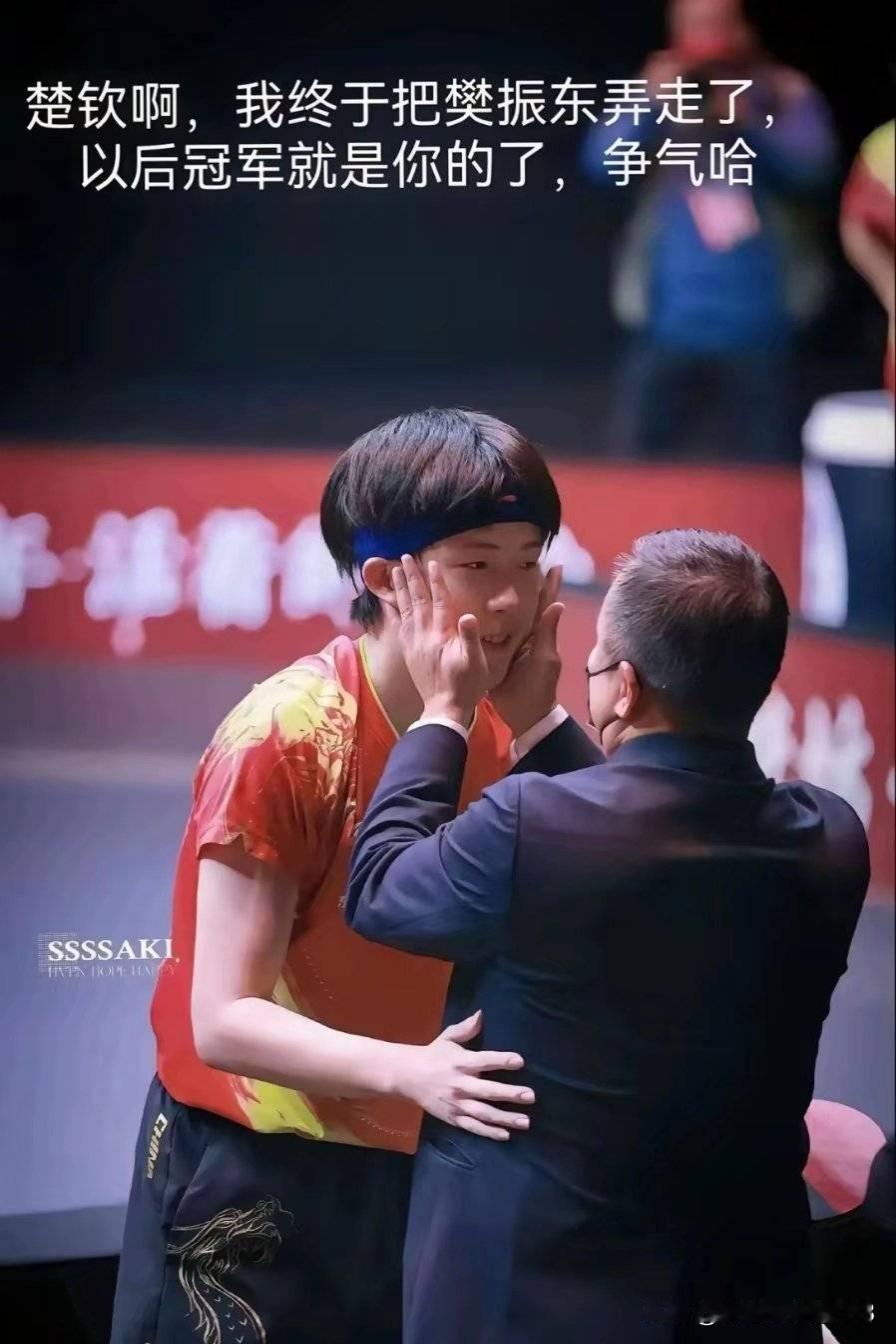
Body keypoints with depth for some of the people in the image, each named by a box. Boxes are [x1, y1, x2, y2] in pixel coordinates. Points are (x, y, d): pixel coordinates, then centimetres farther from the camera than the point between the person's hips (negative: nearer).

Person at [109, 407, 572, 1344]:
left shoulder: (498, 731, -1)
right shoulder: (284, 739, -20)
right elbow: (223, 1019, -23)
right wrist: (410, 1071, -35)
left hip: (420, 1164, 6)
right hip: (260, 1173, -6)